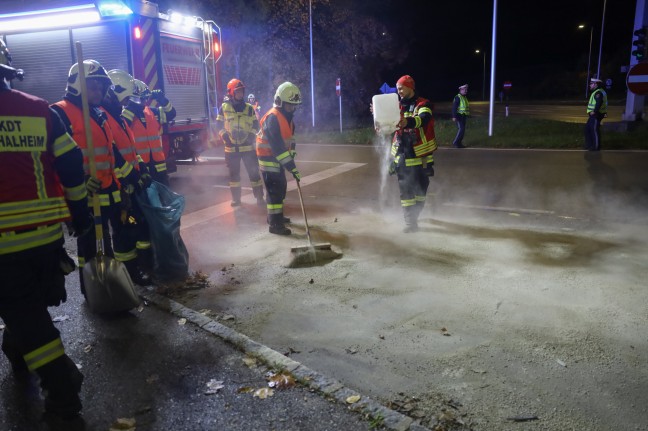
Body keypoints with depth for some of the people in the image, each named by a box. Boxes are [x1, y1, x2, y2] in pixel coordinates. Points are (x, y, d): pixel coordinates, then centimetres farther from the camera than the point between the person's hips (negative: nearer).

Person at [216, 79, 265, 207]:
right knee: (234, 173, 8)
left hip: (247, 146, 0)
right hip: (231, 147, 0)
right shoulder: (224, 107, 2)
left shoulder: (249, 108, 5)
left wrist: (251, 135, -6)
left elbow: (255, 124, 9)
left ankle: (259, 197, 6)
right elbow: (219, 124, 5)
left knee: (254, 171, -2)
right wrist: (224, 136, -8)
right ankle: (236, 198, 19)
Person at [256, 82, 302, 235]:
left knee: (281, 187, 16)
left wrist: (292, 155, 7)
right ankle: (274, 224, -6)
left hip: (278, 158, 10)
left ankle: (276, 215, 31)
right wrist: (291, 167, -30)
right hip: (268, 158, -9)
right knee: (275, 189, -10)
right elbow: (277, 147, -29)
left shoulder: (287, 116, 7)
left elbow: (290, 138, 17)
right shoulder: (273, 118, -24)